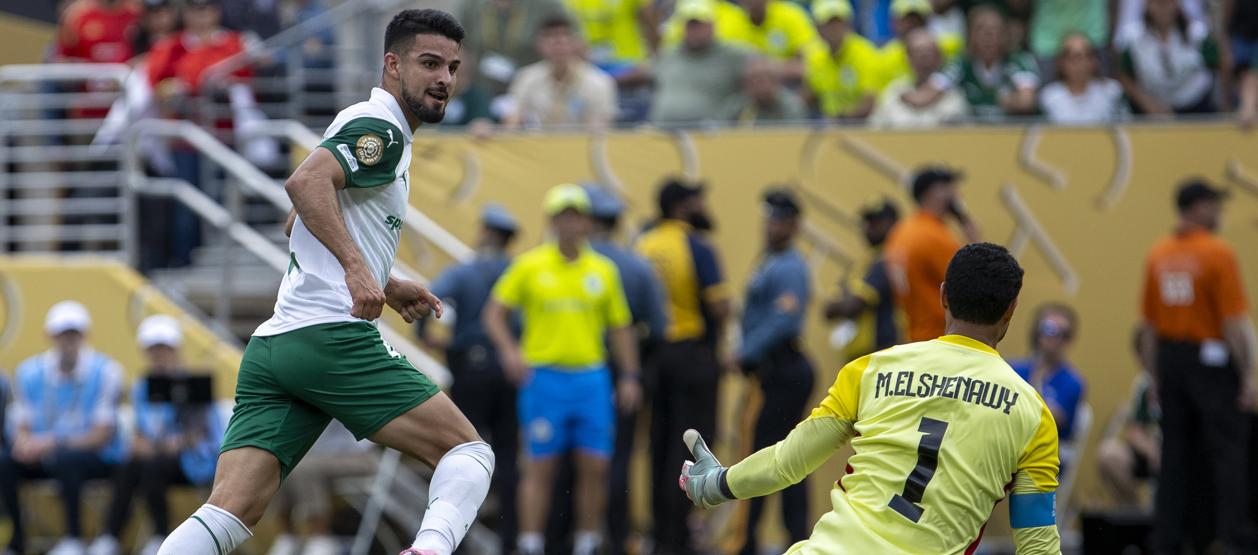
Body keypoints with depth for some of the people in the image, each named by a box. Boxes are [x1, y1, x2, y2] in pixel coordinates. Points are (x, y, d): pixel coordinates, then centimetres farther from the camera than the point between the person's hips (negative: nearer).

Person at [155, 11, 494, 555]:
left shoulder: (367, 129, 28)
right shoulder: (381, 128, -3)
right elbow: (305, 183, -21)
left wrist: (385, 286, 38)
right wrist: (357, 267, -27)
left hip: (270, 346, 9)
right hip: (333, 335, -9)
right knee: (469, 451, -3)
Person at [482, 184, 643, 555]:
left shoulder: (603, 270, 9)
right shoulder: (529, 266, 1)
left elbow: (620, 326, 14)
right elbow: (494, 314, 3)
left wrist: (630, 376, 7)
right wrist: (509, 350, -13)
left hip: (592, 378, 3)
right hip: (543, 377, -3)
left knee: (595, 466, -1)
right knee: (541, 466, -3)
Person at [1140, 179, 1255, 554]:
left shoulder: (1158, 255, 6)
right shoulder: (1217, 253, -12)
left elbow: (1149, 325, 9)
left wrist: (1156, 377, 16)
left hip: (1170, 359, 6)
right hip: (1211, 360, -6)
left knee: (1175, 454, 9)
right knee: (1227, 452, -1)